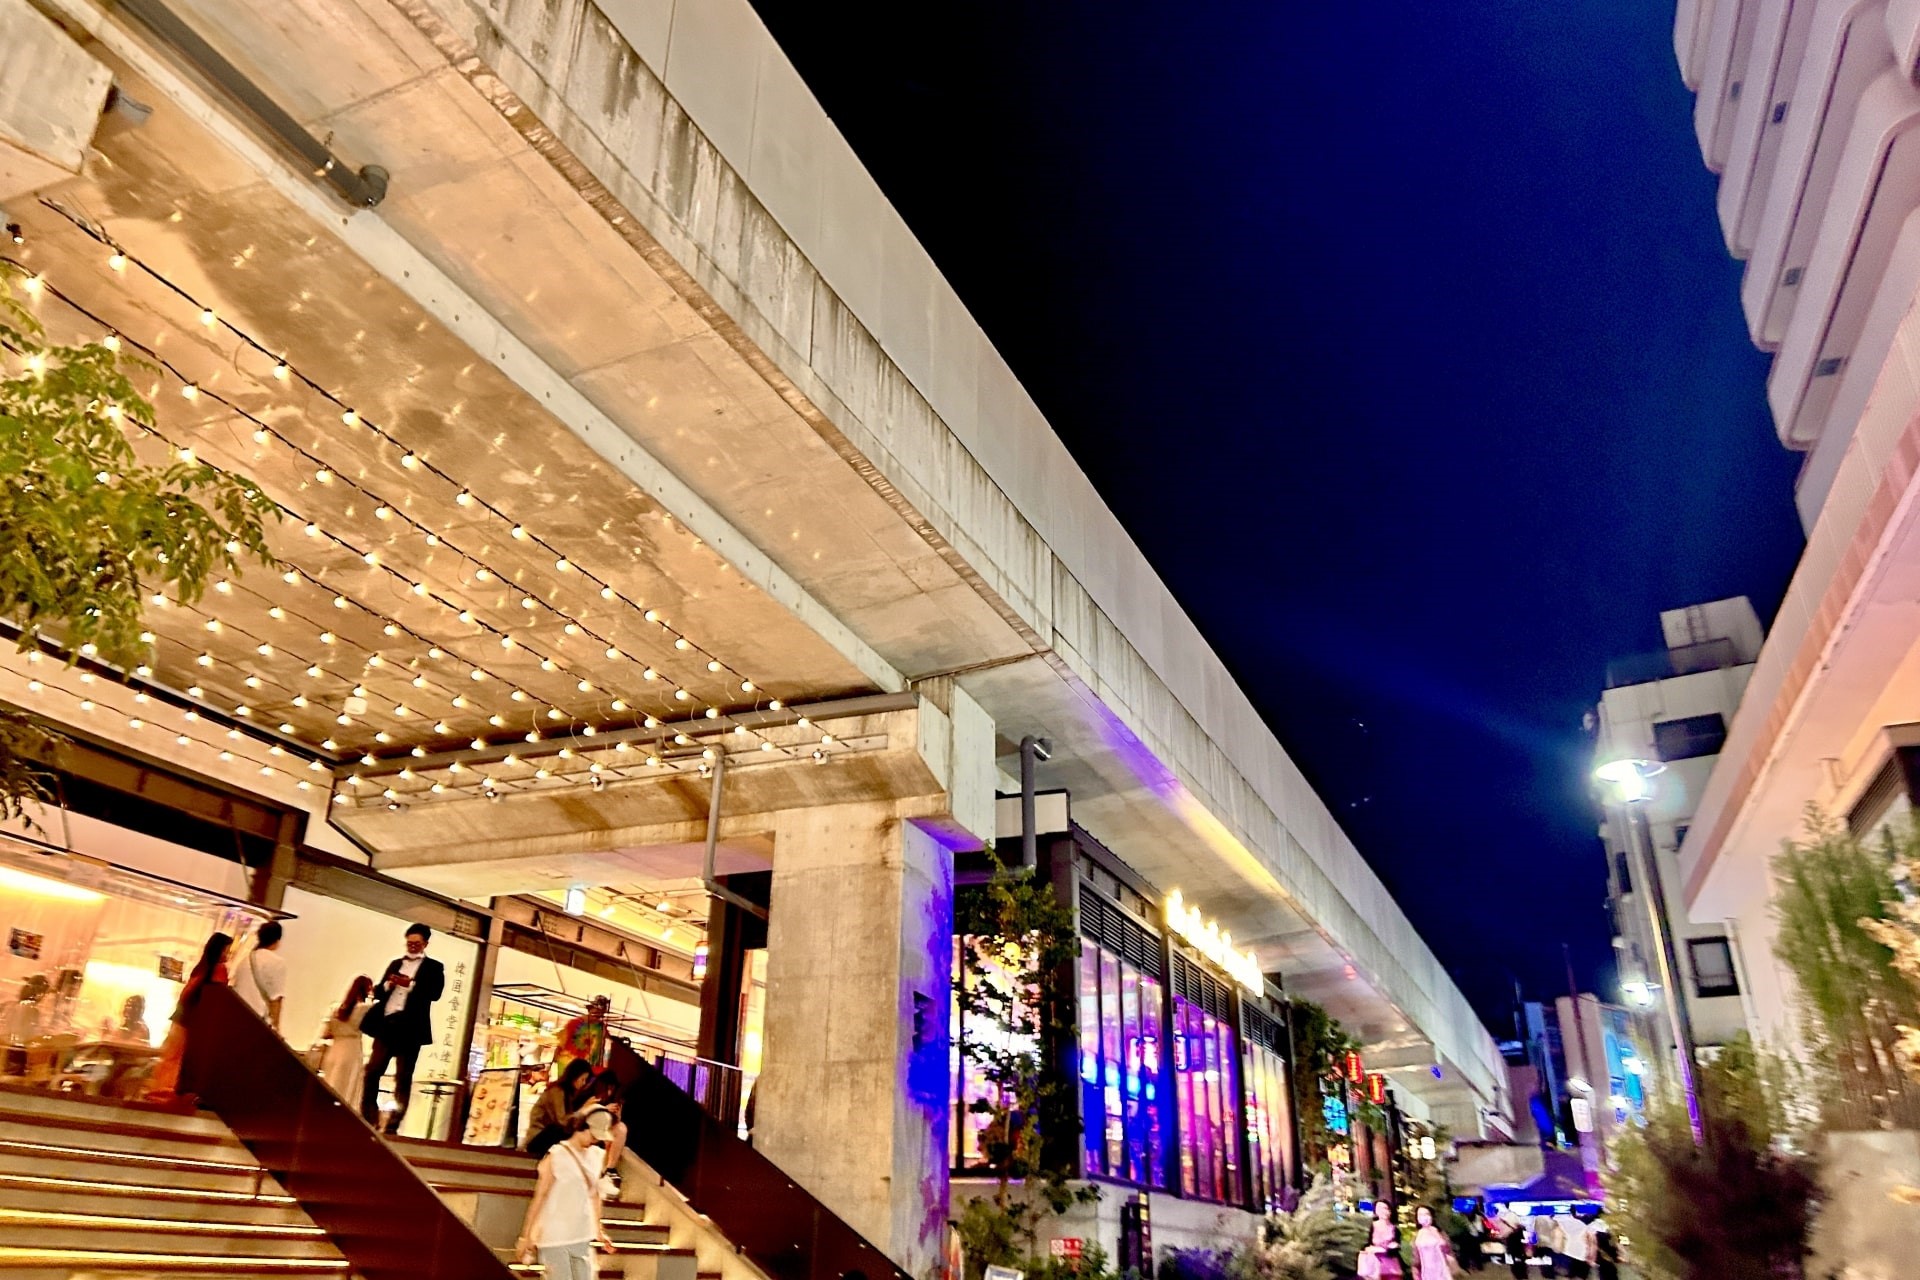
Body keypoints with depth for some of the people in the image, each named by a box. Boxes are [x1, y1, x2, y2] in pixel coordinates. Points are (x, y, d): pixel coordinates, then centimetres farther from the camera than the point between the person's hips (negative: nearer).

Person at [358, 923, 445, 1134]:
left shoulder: (434, 967, 6)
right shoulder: (395, 964, 20)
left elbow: (435, 993, -9)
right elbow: (378, 992, 16)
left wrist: (411, 984, -20)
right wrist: (388, 984, -6)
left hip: (409, 1027, -4)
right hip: (386, 1023, 5)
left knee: (403, 1077, -2)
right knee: (372, 1071, 0)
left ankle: (393, 1125, -2)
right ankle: (367, 1120, 8)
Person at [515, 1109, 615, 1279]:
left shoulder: (596, 1156, 5)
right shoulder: (556, 1156, -11)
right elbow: (539, 1197, -10)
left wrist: (598, 1230, 18)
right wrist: (526, 1236, -10)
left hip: (582, 1238, 6)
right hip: (554, 1238, -6)